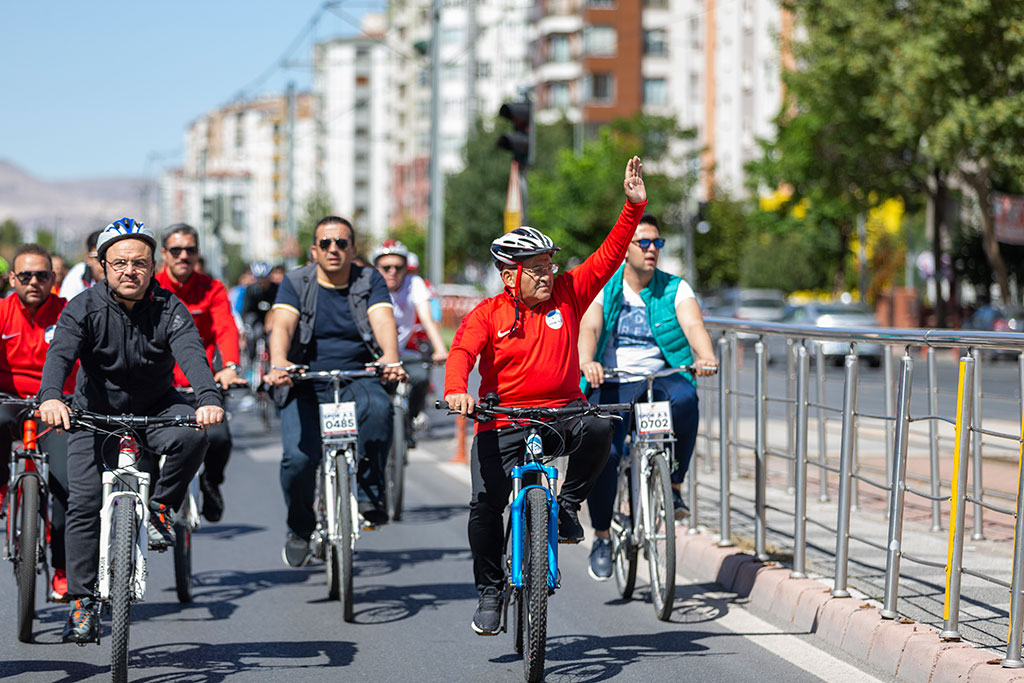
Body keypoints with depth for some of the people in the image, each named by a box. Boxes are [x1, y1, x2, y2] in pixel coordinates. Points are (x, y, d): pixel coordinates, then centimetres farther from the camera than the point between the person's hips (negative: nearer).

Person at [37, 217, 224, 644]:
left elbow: (191, 354, -30)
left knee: (191, 435, -32)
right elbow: (60, 353, -30)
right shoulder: (84, 308, -14)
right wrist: (50, 397, -52)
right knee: (83, 504, -12)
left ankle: (160, 508, -7)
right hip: (96, 413, 0)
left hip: (157, 408, 0)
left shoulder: (168, 309, -14)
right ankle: (82, 602, -4)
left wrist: (209, 398, -51)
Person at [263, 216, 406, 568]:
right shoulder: (295, 283, 0)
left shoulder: (370, 281, 3)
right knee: (299, 457, -19)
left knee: (378, 408, -34)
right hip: (305, 386, 0)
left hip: (357, 380, 0)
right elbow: (282, 325, -17)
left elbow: (384, 321, -15)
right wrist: (278, 363, -40)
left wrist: (391, 358, -37)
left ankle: (369, 494, -18)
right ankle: (299, 528, 9)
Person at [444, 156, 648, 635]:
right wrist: (456, 391, -40)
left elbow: (609, 255, 0)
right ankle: (489, 591, 9)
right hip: (501, 424, -1)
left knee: (598, 429, -32)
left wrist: (634, 206, -11)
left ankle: (567, 506, -7)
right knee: (486, 502, -14)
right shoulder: (487, 314, -3)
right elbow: (462, 352, -19)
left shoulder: (567, 295, 4)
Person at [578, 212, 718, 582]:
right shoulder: (602, 289, 4)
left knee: (684, 399, -35)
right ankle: (601, 536, 1)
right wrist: (587, 362, -35)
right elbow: (589, 328, -13)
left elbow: (694, 325, -12)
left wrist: (706, 356, -34)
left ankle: (674, 485, -17)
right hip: (612, 385, 0)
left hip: (661, 379, 0)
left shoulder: (675, 289, 6)